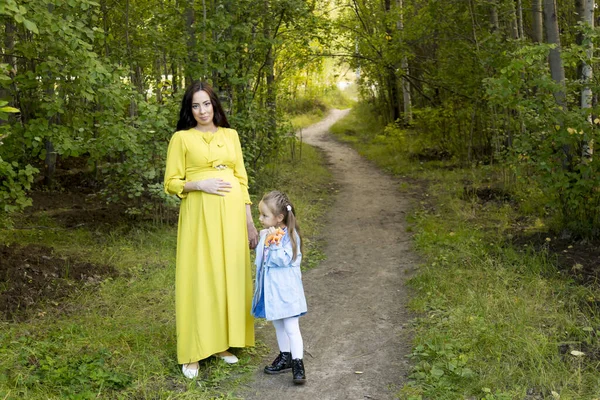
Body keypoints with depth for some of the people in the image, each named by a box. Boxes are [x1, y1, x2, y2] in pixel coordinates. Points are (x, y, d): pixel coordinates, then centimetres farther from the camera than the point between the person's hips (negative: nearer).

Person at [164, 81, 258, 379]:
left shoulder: (231, 135, 12)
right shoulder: (181, 138, 1)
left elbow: (241, 179, 12)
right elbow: (171, 183, 0)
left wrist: (249, 221, 7)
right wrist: (200, 184, -17)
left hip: (231, 214, 4)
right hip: (199, 215, -4)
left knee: (229, 275, 7)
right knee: (198, 278, -2)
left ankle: (222, 343, 21)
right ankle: (193, 352, 7)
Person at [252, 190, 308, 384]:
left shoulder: (289, 236, -17)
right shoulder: (265, 234, 5)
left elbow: (284, 259, -26)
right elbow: (260, 258, 16)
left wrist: (274, 242, -28)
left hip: (286, 290, -8)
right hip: (271, 289, 8)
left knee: (291, 328, -6)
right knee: (278, 326, 19)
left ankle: (298, 364, 0)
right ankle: (285, 357, 31)